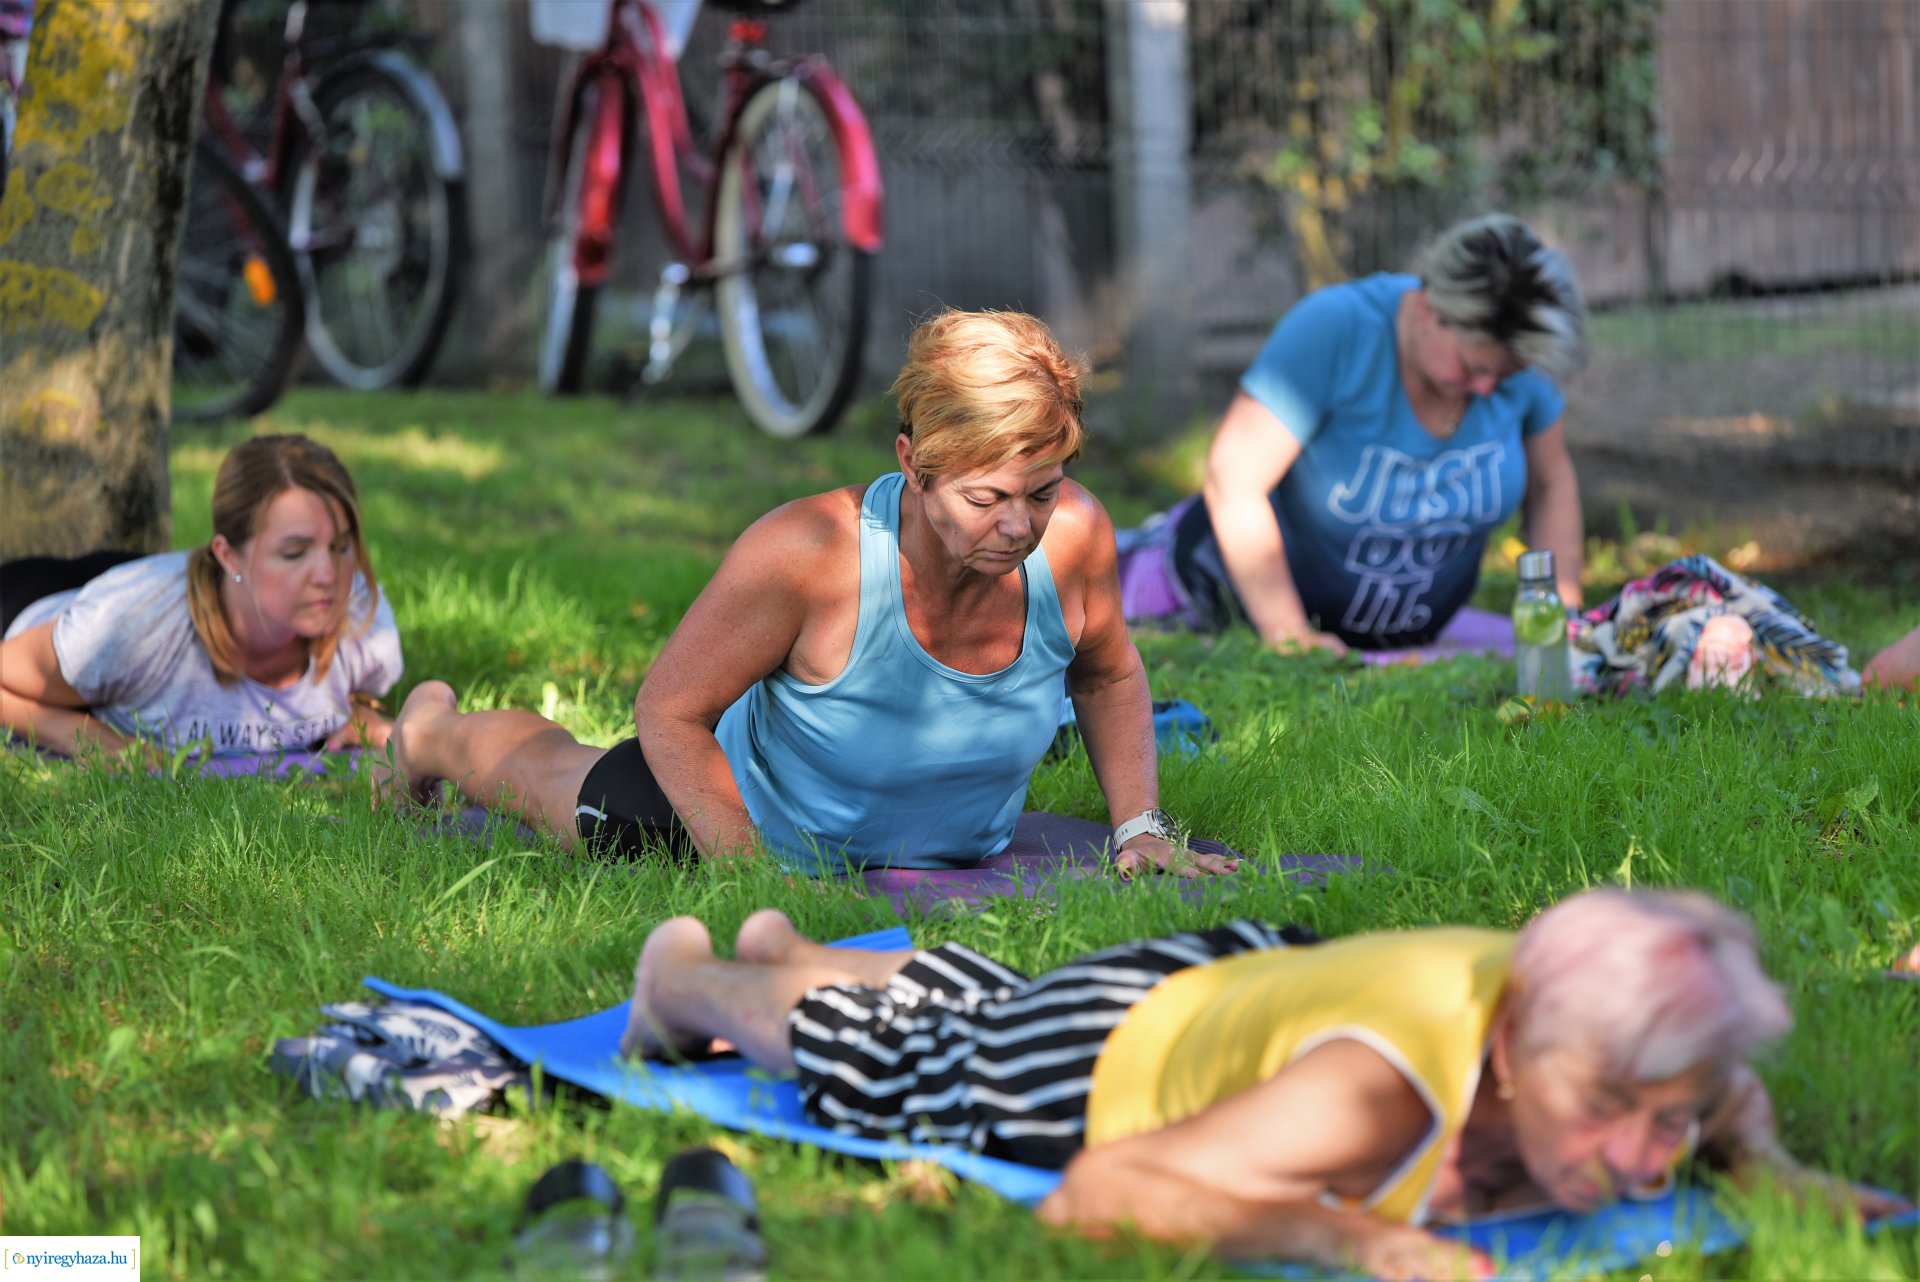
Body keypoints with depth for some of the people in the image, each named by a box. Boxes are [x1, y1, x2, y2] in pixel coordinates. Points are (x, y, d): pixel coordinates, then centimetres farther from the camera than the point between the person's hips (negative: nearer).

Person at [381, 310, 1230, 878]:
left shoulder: (1072, 535, -31)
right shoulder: (809, 551, -43)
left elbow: (1110, 675, -5)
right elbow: (669, 710, -28)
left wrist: (1140, 827, -12)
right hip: (770, 830, -3)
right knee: (553, 781, 27)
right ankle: (434, 728, 59)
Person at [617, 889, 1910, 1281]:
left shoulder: (1607, 1041, -31)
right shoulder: (1376, 1092, -51)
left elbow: (1729, 1087, -4)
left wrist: (1764, 1157, -26)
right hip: (1101, 1067, -6)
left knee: (980, 999, 37)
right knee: (870, 1051, 27)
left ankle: (796, 948, 66)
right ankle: (690, 978, 58)